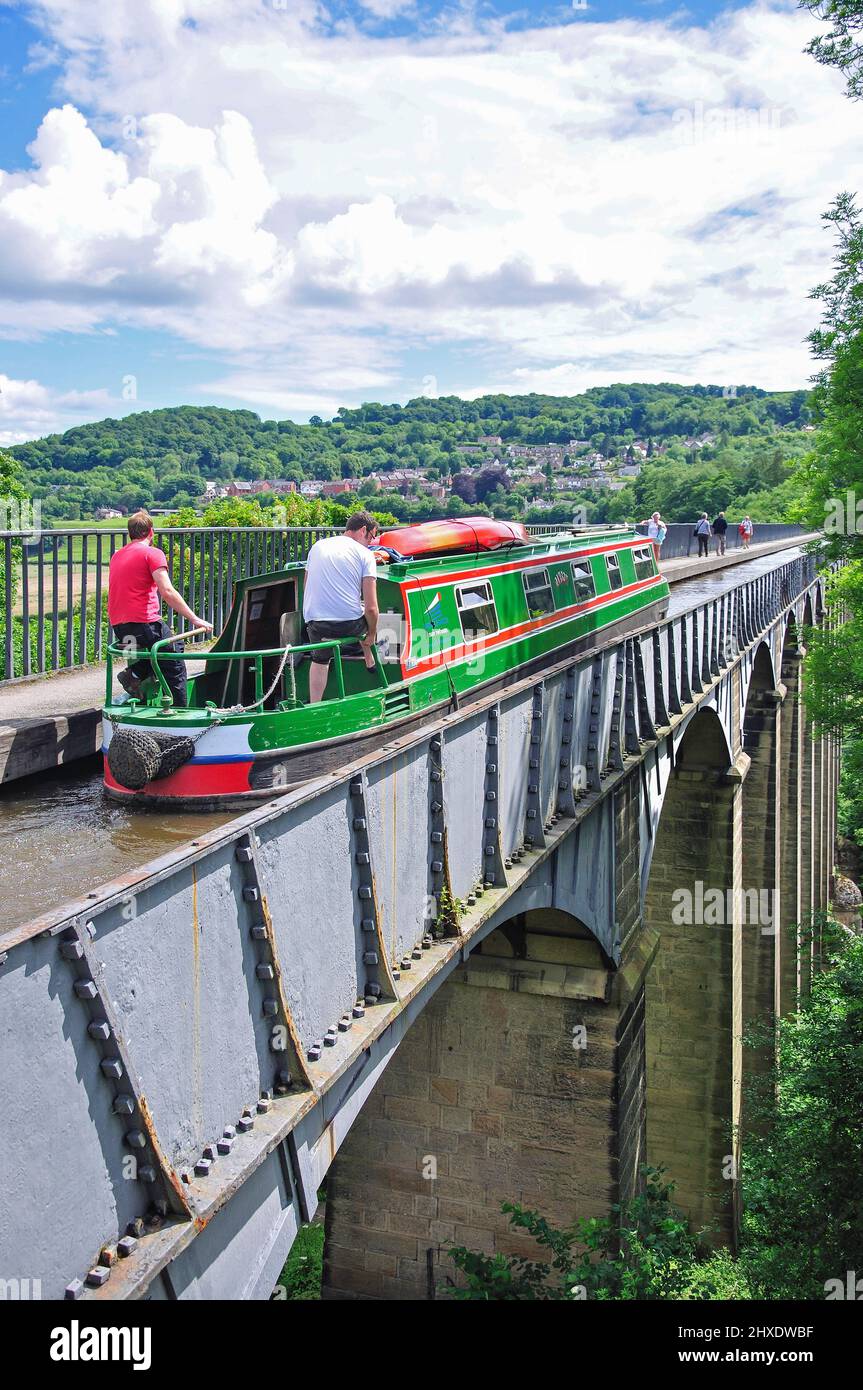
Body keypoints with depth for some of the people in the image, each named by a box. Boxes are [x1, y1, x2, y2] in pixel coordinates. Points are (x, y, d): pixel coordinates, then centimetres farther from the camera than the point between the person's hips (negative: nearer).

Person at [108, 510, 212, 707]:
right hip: (144, 622, -7)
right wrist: (194, 619, -13)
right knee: (175, 668, 6)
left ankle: (134, 674, 8)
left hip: (118, 627, 7)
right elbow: (167, 592, -15)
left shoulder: (117, 555, 18)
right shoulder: (152, 553, -5)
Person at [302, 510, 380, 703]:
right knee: (368, 616, 31)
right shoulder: (365, 554, -2)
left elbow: (306, 590, 20)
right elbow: (371, 608, -8)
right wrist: (371, 634, 8)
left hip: (316, 624, 3)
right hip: (350, 624, -3)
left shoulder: (317, 546, 13)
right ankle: (370, 662, 46)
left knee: (319, 660, 28)